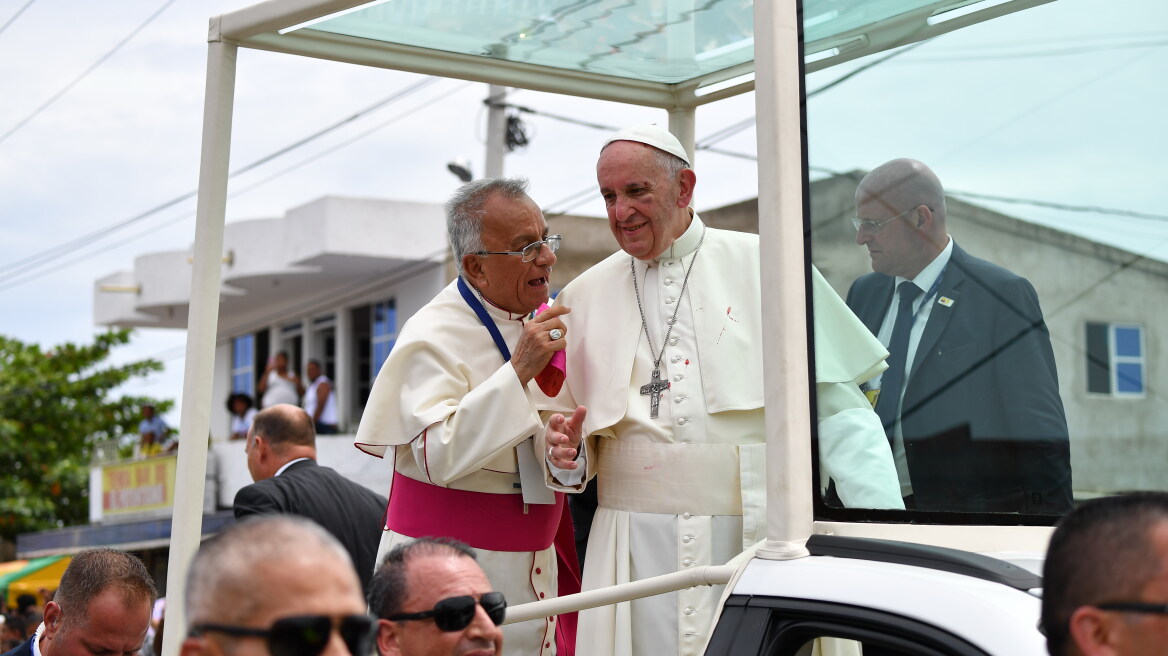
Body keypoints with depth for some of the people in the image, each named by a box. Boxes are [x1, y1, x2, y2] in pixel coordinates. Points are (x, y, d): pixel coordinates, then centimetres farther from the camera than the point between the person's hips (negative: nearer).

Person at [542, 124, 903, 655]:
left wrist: (883, 529, -10)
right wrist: (567, 453, -7)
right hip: (639, 547, 2)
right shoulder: (585, 296, 11)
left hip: (757, 537, -2)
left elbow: (836, 410, -1)